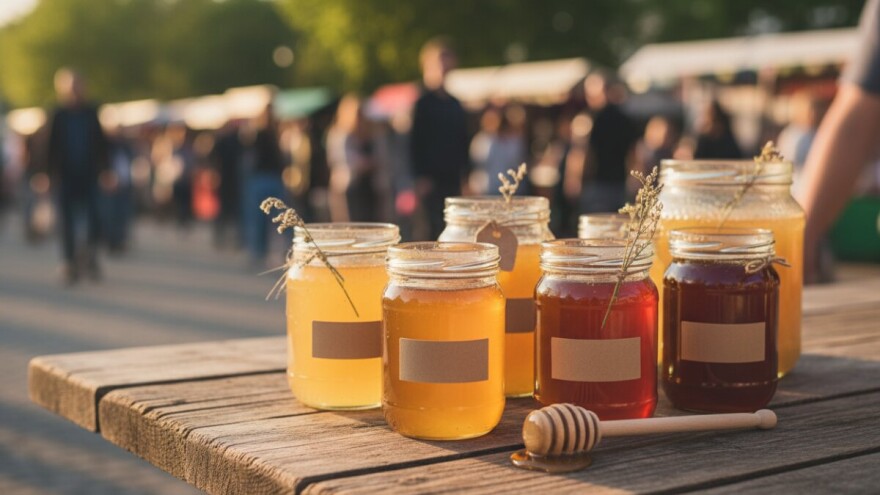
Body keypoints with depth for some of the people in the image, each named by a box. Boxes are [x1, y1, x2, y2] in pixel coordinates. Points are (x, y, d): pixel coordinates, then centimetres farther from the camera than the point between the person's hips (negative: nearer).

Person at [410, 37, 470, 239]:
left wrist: (464, 173, 12)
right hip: (433, 179, -6)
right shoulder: (424, 103, -4)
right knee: (439, 229, -10)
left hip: (453, 179, 6)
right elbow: (416, 142, -6)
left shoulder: (455, 105, 14)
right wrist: (421, 177, -12)